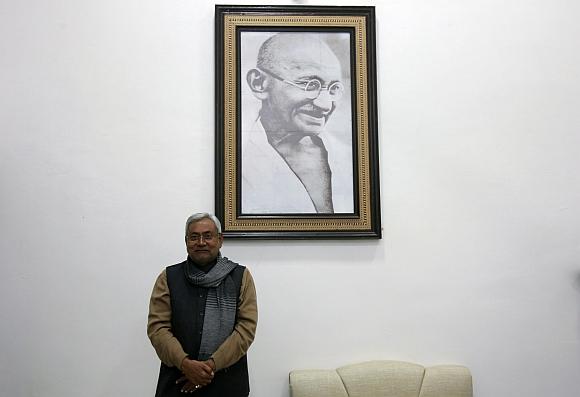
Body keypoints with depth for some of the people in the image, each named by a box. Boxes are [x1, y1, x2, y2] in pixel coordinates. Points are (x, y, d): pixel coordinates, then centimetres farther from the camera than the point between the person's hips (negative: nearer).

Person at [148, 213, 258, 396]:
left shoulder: (241, 276, 0)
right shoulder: (168, 278, 3)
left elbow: (247, 327, -7)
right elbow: (157, 327, -3)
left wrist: (212, 364, -16)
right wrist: (185, 363, -17)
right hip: (177, 381, 1)